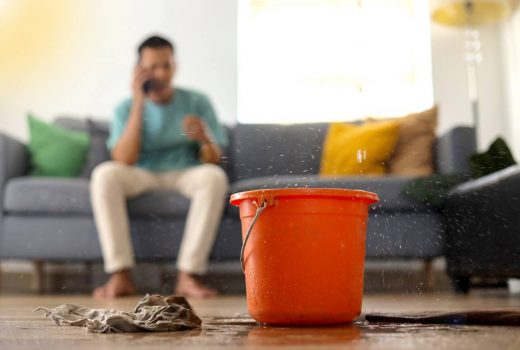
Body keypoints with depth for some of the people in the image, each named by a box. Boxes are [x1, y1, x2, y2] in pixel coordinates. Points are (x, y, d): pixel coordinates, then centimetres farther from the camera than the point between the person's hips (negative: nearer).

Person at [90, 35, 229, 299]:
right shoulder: (126, 108, 1)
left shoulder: (197, 102, 1)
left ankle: (188, 275, -32)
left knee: (214, 176, -34)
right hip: (143, 177, 0)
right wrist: (139, 104, -17)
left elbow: (213, 161, -4)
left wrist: (205, 139, -28)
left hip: (186, 175, 0)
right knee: (104, 173, -30)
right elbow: (124, 161, -15)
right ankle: (121, 275, -30)